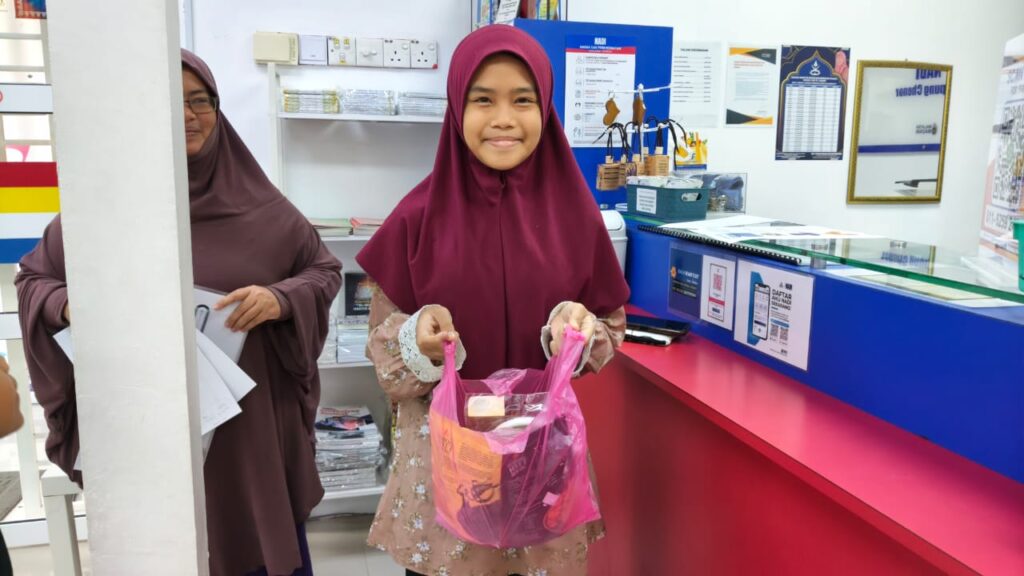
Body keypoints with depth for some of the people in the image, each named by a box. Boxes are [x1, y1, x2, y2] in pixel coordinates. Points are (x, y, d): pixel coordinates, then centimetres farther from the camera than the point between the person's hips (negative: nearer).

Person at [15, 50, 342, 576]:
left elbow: (324, 270, 5)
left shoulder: (256, 204, -2)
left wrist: (281, 298, -16)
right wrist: (69, 306, -14)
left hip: (250, 421, 0)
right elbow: (34, 278, 9)